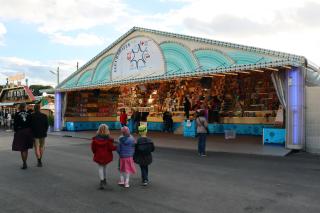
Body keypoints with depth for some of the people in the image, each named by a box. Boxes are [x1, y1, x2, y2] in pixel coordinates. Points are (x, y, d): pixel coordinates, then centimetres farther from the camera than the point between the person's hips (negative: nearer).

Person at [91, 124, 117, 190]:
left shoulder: (95, 138, -8)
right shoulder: (108, 138, -15)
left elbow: (93, 147, -3)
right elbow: (111, 147, -15)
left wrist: (95, 152, 15)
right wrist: (116, 147, 4)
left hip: (98, 155, 0)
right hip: (106, 155, 0)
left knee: (100, 168, 4)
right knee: (104, 167, 20)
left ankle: (102, 182, -9)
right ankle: (104, 180, 34)